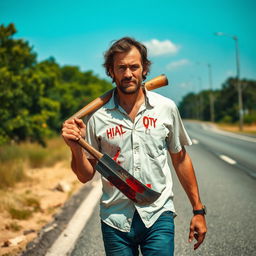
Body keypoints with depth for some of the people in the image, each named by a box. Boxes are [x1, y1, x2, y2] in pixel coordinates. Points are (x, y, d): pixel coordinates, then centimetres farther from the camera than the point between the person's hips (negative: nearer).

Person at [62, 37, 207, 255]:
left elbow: (180, 159, 9)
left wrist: (198, 209, 10)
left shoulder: (166, 108, 0)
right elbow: (86, 176, 3)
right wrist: (76, 147, -17)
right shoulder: (98, 116, -3)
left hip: (158, 215, 0)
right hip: (115, 219, 0)